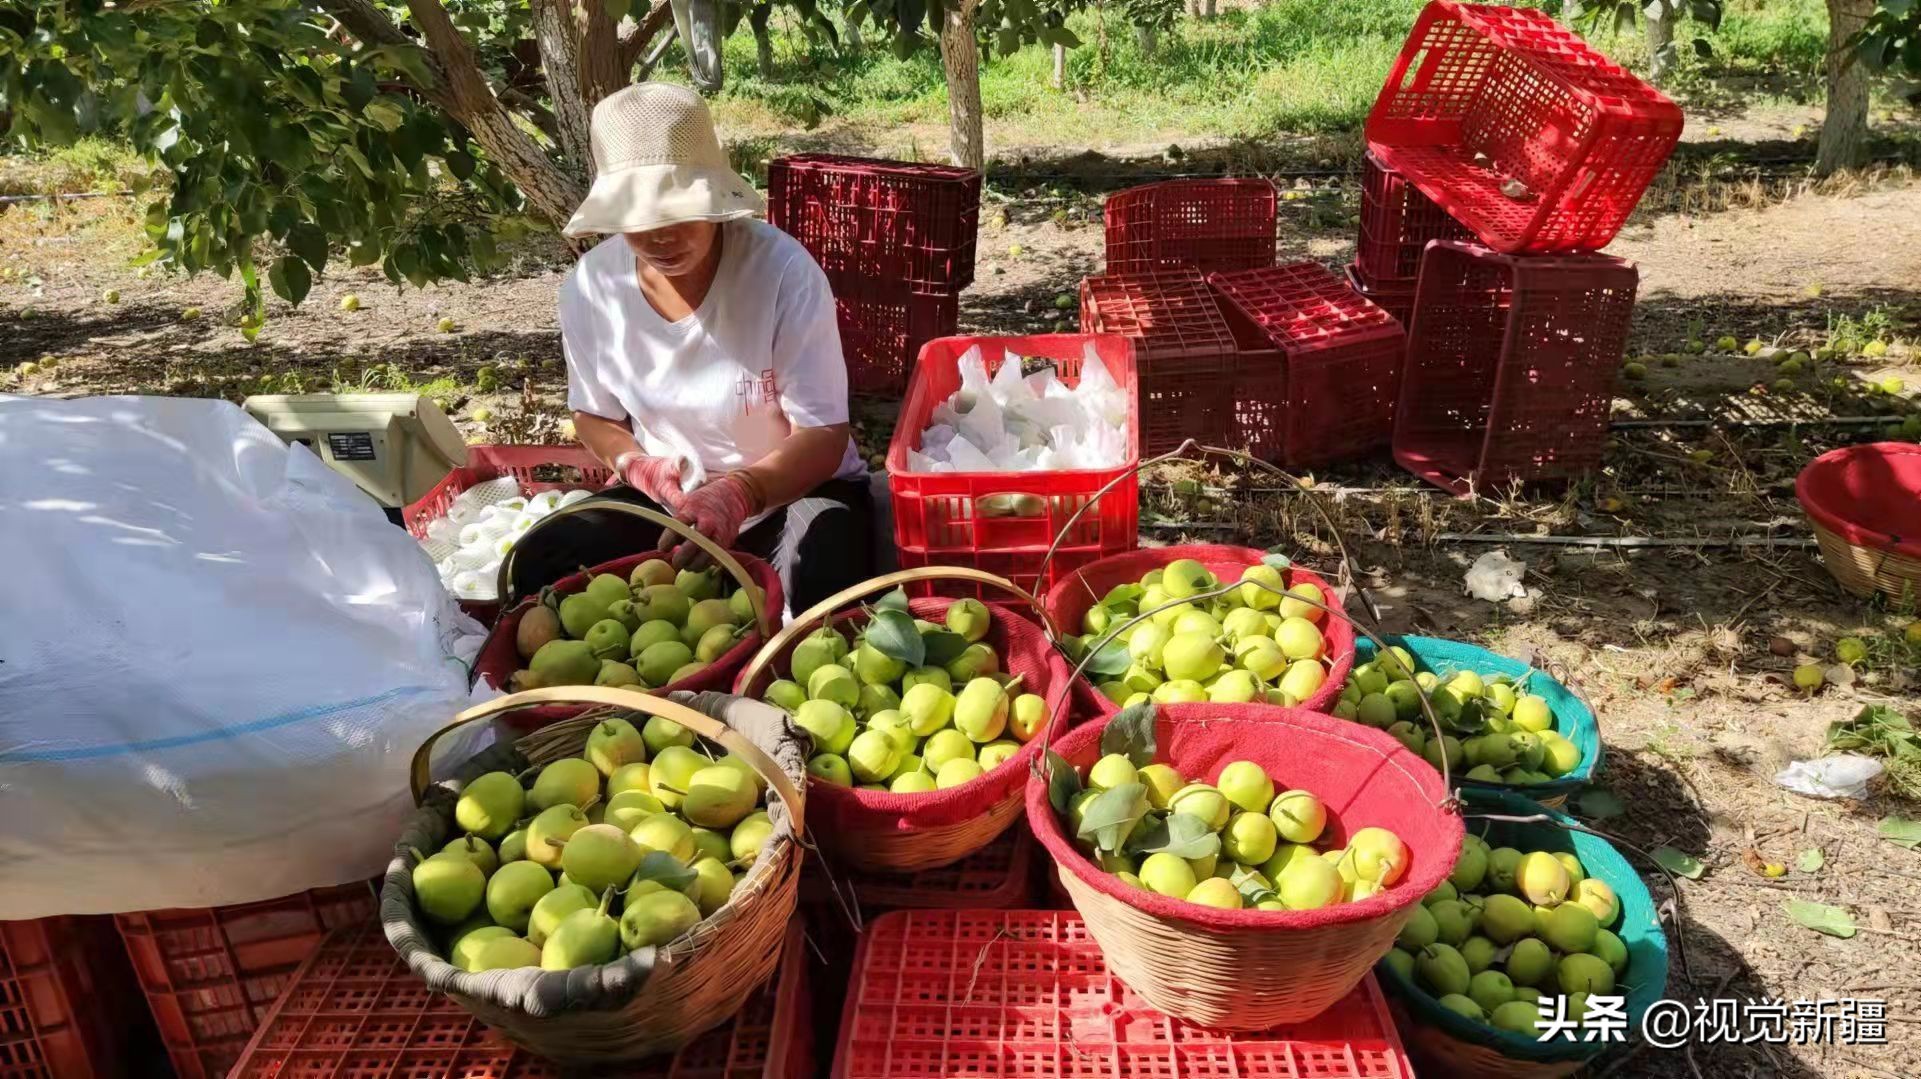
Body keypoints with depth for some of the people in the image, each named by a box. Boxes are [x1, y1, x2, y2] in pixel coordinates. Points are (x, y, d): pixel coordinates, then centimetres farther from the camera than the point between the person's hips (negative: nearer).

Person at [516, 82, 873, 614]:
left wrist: (739, 492, -41)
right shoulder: (592, 284, -10)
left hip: (793, 490, -3)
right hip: (668, 496, 4)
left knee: (817, 592, -34)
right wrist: (635, 465, -16)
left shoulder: (783, 269, -23)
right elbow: (595, 416, 7)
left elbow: (823, 436, -22)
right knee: (541, 567, -18)